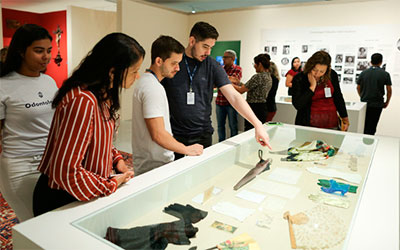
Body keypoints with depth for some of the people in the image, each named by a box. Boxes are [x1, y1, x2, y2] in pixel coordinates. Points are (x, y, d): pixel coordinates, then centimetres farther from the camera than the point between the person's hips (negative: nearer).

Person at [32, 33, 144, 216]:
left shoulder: (103, 94, 2)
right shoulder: (82, 101, -30)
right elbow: (65, 172, -30)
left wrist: (117, 159, 1)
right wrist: (111, 185, -17)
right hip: (60, 201, -8)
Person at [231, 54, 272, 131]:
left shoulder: (258, 76, -16)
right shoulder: (268, 77, 12)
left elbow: (241, 90, -13)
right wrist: (239, 83, 18)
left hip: (254, 108, -9)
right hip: (262, 108, 10)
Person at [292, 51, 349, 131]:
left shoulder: (332, 75, 1)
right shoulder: (299, 79, -9)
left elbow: (338, 97, 13)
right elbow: (297, 105, -18)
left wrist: (345, 119, 17)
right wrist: (312, 86, -20)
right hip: (310, 124, -3)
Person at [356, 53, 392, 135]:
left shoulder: (363, 73, 1)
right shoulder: (385, 74, -5)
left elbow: (358, 87, 7)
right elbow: (389, 90, -4)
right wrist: (387, 102, 10)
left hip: (364, 103, 2)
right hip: (377, 104, -2)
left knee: (364, 124, 14)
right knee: (372, 125, 4)